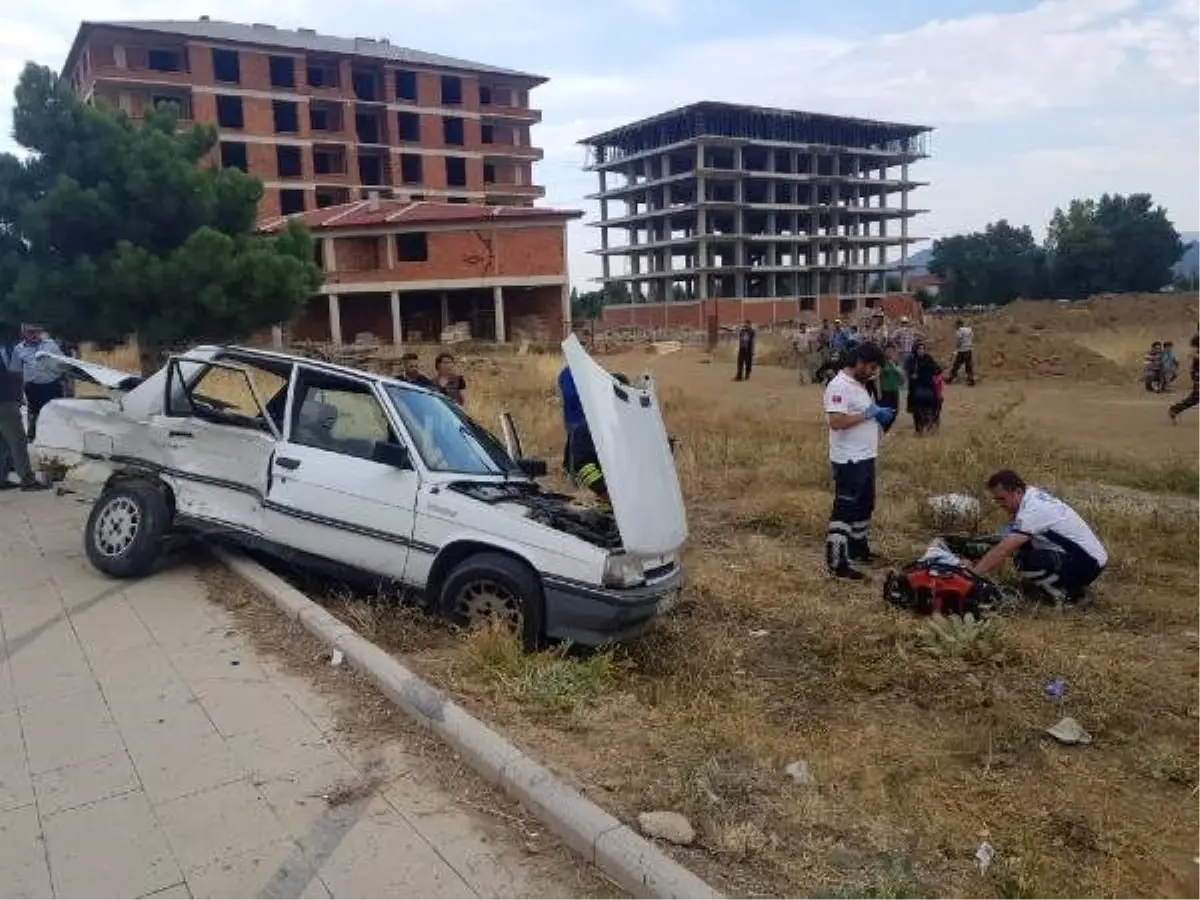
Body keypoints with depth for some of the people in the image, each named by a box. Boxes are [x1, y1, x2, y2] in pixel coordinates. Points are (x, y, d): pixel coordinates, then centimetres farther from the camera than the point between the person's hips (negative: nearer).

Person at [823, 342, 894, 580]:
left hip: (865, 458, 10)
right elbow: (836, 421, -28)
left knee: (864, 506, 22)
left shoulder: (858, 384, 13)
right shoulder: (839, 385, -19)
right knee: (845, 510, -6)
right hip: (849, 461, -10)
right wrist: (867, 414, -21)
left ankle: (858, 548, 38)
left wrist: (878, 416, 4)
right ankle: (837, 563, -1)